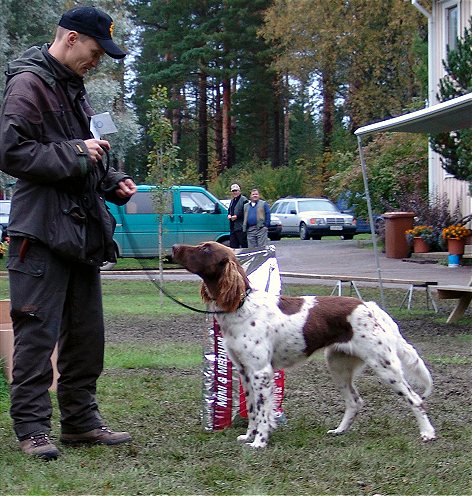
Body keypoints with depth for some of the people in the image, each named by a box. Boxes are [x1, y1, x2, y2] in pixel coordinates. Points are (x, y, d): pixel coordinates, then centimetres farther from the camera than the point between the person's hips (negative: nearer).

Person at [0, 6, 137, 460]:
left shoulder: (73, 88, 19)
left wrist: (113, 183, 11)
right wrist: (74, 153, -17)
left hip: (81, 231, 9)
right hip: (41, 231, -9)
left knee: (86, 333, 12)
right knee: (37, 332, -5)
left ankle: (81, 421, 22)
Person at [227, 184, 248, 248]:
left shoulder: (244, 200, -8)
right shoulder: (232, 200, 20)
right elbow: (229, 210, 31)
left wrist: (237, 216, -17)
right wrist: (229, 215, 9)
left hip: (240, 228, -9)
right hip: (233, 227, 9)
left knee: (244, 245, -5)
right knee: (233, 246, 9)